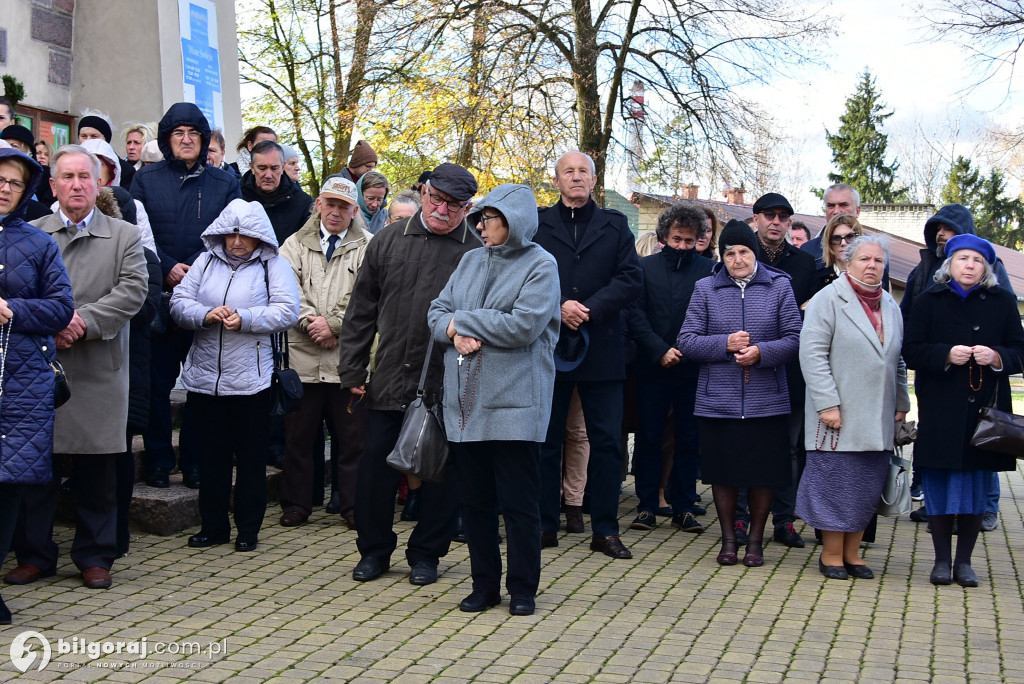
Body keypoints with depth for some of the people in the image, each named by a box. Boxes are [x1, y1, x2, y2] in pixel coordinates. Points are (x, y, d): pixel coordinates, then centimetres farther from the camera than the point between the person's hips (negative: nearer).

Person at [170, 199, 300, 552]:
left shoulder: (274, 266, 3)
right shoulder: (206, 262, 12)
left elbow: (287, 311, -9)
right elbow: (178, 302, 4)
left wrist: (245, 319, -19)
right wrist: (205, 315, -15)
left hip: (251, 380, -3)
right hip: (204, 377, 3)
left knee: (251, 456, 4)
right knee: (211, 454, 10)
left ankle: (248, 528, 15)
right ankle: (213, 525, 21)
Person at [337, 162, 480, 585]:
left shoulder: (476, 254, -3)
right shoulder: (389, 241, 7)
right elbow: (362, 310, 9)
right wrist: (352, 371, 6)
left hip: (446, 388, -2)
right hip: (388, 382, 3)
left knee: (439, 472, 7)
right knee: (376, 467, 8)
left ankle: (426, 553, 23)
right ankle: (374, 549, 24)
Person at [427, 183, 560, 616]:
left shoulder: (540, 266, -4)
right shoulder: (471, 262, 15)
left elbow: (524, 325, -16)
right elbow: (437, 312, 13)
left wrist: (461, 321, -7)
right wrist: (455, 334, -10)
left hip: (514, 401, -6)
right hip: (466, 401, 6)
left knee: (518, 502, 0)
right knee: (474, 499, 10)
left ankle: (522, 588, 13)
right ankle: (484, 585, 22)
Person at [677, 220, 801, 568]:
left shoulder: (779, 286, 4)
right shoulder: (705, 289, 5)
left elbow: (794, 339, 0)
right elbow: (686, 342, 1)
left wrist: (761, 352, -17)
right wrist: (725, 344, -13)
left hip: (767, 402, 0)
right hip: (718, 401, 0)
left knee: (764, 473, 5)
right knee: (723, 472, 7)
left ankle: (755, 539, 21)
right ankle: (728, 538, 22)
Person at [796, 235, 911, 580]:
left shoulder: (890, 305, 16)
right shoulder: (828, 299, -5)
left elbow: (897, 360, 22)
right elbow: (812, 353, -12)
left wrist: (901, 403, 15)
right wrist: (827, 403, -18)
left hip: (877, 419, 6)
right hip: (838, 416, -6)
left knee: (868, 486, 8)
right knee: (835, 483, -2)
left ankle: (852, 553, 20)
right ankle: (831, 554, 10)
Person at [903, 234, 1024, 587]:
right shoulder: (929, 301, 4)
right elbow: (911, 351, -2)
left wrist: (996, 357, -15)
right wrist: (947, 355, -18)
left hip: (985, 409, 1)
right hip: (940, 409, -1)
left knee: (976, 488, 4)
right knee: (940, 484, 1)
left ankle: (964, 561, 14)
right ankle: (942, 559, 11)